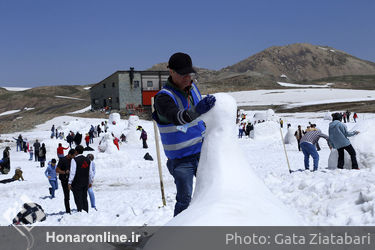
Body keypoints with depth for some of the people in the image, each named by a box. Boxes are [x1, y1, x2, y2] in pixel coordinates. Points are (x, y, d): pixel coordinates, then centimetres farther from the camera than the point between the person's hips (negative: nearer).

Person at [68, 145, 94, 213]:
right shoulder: (88, 160, 6)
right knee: (84, 199, 14)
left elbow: (72, 172, -16)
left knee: (78, 200, -1)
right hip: (85, 183, 6)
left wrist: (69, 183, -12)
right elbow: (90, 172, 11)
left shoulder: (74, 160, -12)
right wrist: (90, 182, 20)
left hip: (77, 183, -6)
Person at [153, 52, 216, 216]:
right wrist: (197, 110, -61)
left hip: (200, 152, 7)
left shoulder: (191, 87, 2)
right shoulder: (163, 97, -22)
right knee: (184, 200, -8)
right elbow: (176, 117, -43)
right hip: (180, 159, -7)